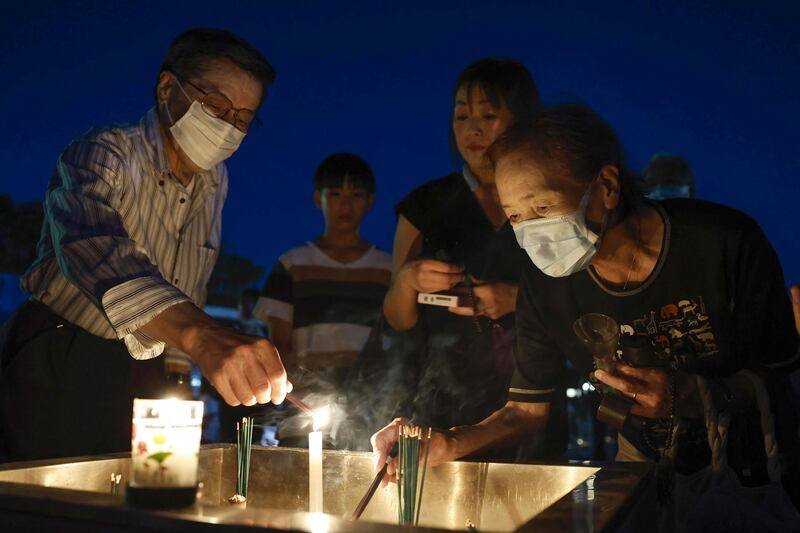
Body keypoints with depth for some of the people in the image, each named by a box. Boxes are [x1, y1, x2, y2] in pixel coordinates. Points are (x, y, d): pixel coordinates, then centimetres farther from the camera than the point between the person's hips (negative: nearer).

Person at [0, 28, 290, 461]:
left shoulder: (215, 182, 4)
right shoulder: (102, 156, -19)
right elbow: (94, 248, -41)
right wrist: (201, 336, -57)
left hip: (137, 380, 6)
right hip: (58, 374, -6)